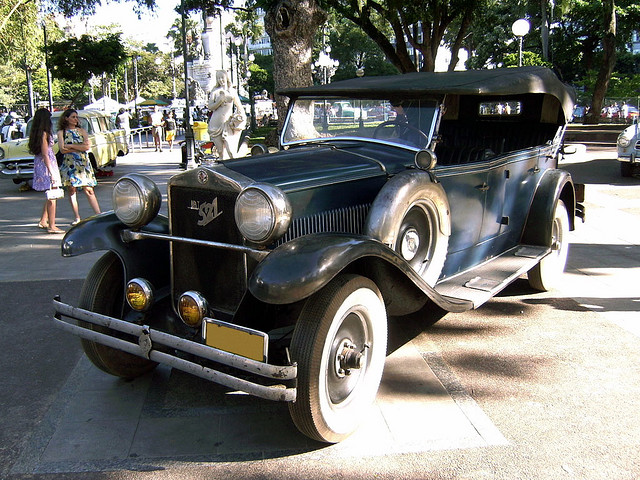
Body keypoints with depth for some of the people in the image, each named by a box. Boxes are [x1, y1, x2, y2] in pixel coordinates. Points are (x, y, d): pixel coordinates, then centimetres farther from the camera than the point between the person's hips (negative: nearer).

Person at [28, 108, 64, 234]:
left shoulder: (36, 133, 12)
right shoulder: (44, 134, -14)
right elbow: (45, 154, -17)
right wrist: (52, 173, -18)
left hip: (40, 165, 9)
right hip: (47, 166, -9)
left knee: (51, 196, 18)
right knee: (52, 196, -5)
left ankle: (43, 221, 24)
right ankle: (52, 226, -3)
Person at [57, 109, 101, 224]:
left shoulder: (82, 131, 12)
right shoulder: (61, 132, 7)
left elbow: (87, 146, -3)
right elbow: (62, 150, -6)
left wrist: (70, 146, -6)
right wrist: (79, 147, -5)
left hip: (83, 163, 0)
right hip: (69, 164, 0)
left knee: (89, 190, -5)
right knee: (72, 190, 0)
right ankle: (77, 218, 5)